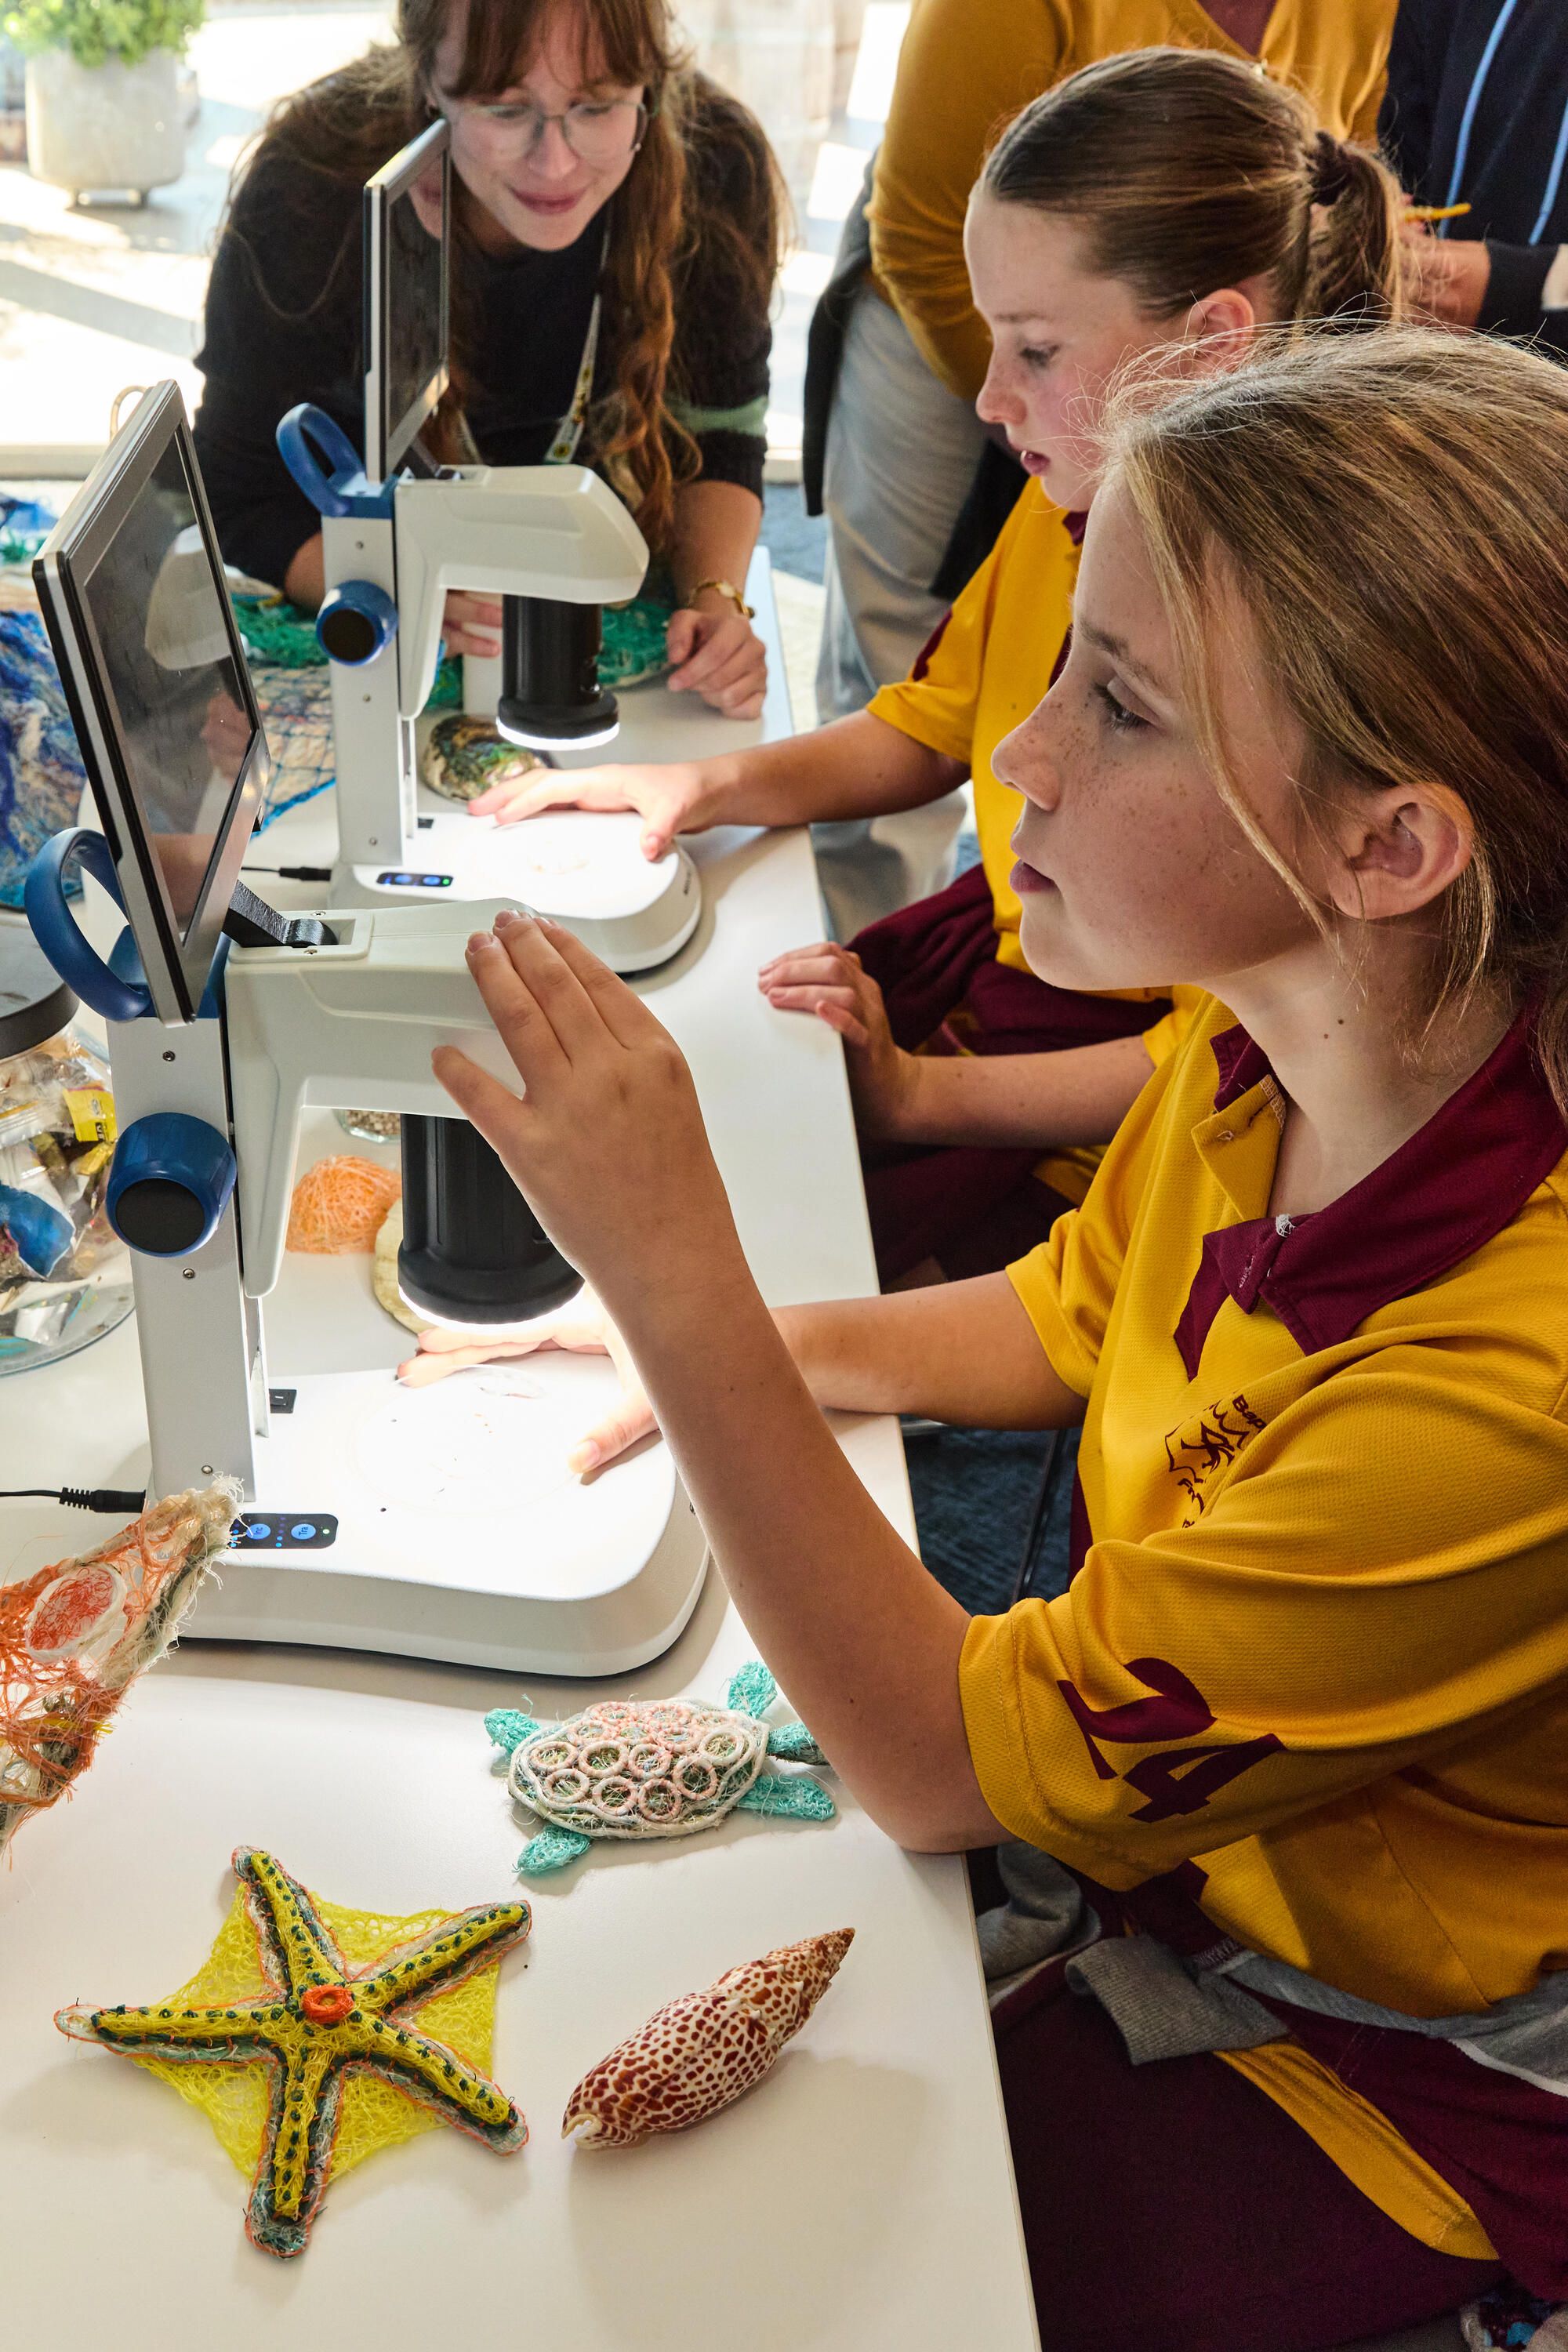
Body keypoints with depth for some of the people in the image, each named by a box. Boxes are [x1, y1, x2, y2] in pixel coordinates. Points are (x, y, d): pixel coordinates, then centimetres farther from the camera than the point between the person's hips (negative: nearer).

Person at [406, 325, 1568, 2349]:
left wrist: (679, 1281, -34)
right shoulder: (1268, 1053, -15)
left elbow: (946, 1767, -28)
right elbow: (1071, 1317, 8)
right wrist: (723, 1354, -10)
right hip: (1148, 1784, 6)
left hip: (1391, 2075, -6)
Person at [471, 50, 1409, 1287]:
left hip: (1098, 1145, -8)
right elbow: (931, 724, 17)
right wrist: (709, 787, 0)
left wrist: (919, 1094, -24)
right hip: (991, 951, 8)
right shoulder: (1067, 508, -1)